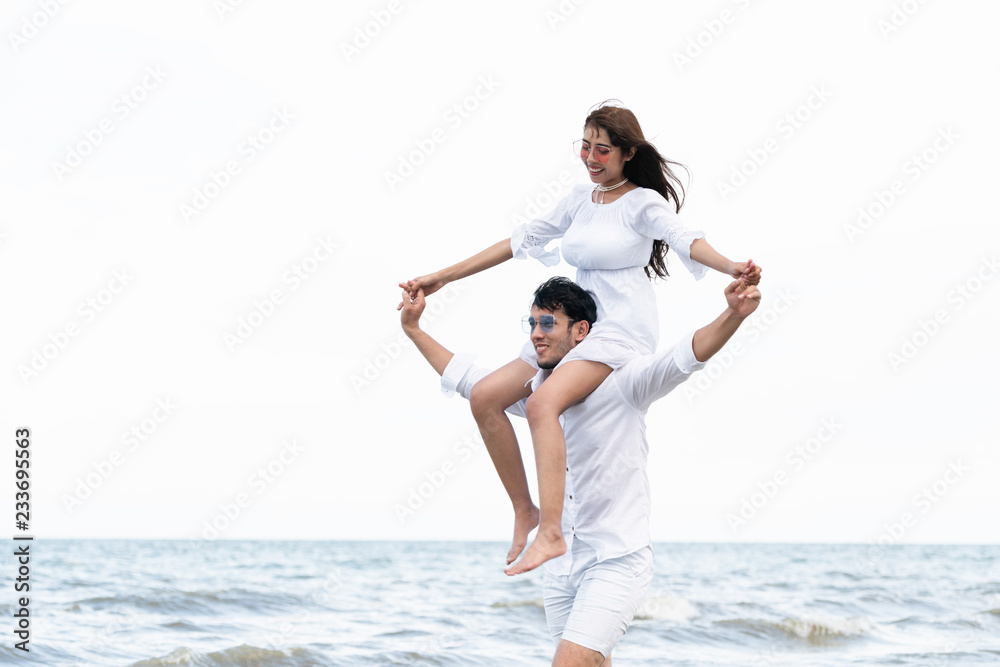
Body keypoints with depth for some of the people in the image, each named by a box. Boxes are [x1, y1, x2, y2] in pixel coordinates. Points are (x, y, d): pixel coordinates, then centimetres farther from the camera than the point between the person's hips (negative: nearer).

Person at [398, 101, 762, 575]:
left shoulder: (644, 202, -5)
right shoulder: (580, 199, 15)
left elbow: (684, 240, -22)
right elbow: (521, 241, 19)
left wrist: (731, 267, -45)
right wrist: (442, 278, 20)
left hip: (624, 328, -8)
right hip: (577, 324, 8)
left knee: (542, 405, -31)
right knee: (485, 397, -1)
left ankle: (550, 533, -36)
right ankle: (525, 511, 8)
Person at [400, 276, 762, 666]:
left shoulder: (619, 384, -10)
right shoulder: (534, 395, 9)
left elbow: (684, 357, -22)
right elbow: (468, 379, 24)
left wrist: (733, 315, -39)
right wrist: (413, 330, 24)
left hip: (617, 563, -7)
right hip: (561, 567, 7)